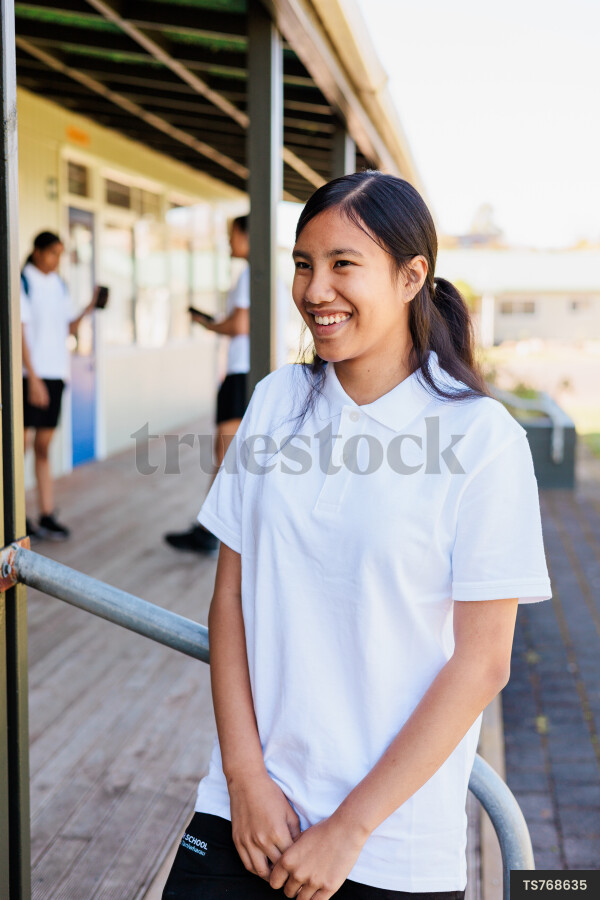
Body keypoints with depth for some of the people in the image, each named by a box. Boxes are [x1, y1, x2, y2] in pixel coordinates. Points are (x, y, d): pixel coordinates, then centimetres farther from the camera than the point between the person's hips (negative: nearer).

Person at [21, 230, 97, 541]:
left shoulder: (59, 285, 13)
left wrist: (89, 308, -1)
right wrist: (33, 377, -17)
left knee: (44, 445, 8)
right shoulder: (23, 283, -6)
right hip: (31, 374, -6)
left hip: (55, 372, 6)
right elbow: (20, 331, -11)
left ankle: (46, 516, 9)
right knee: (23, 442, -7)